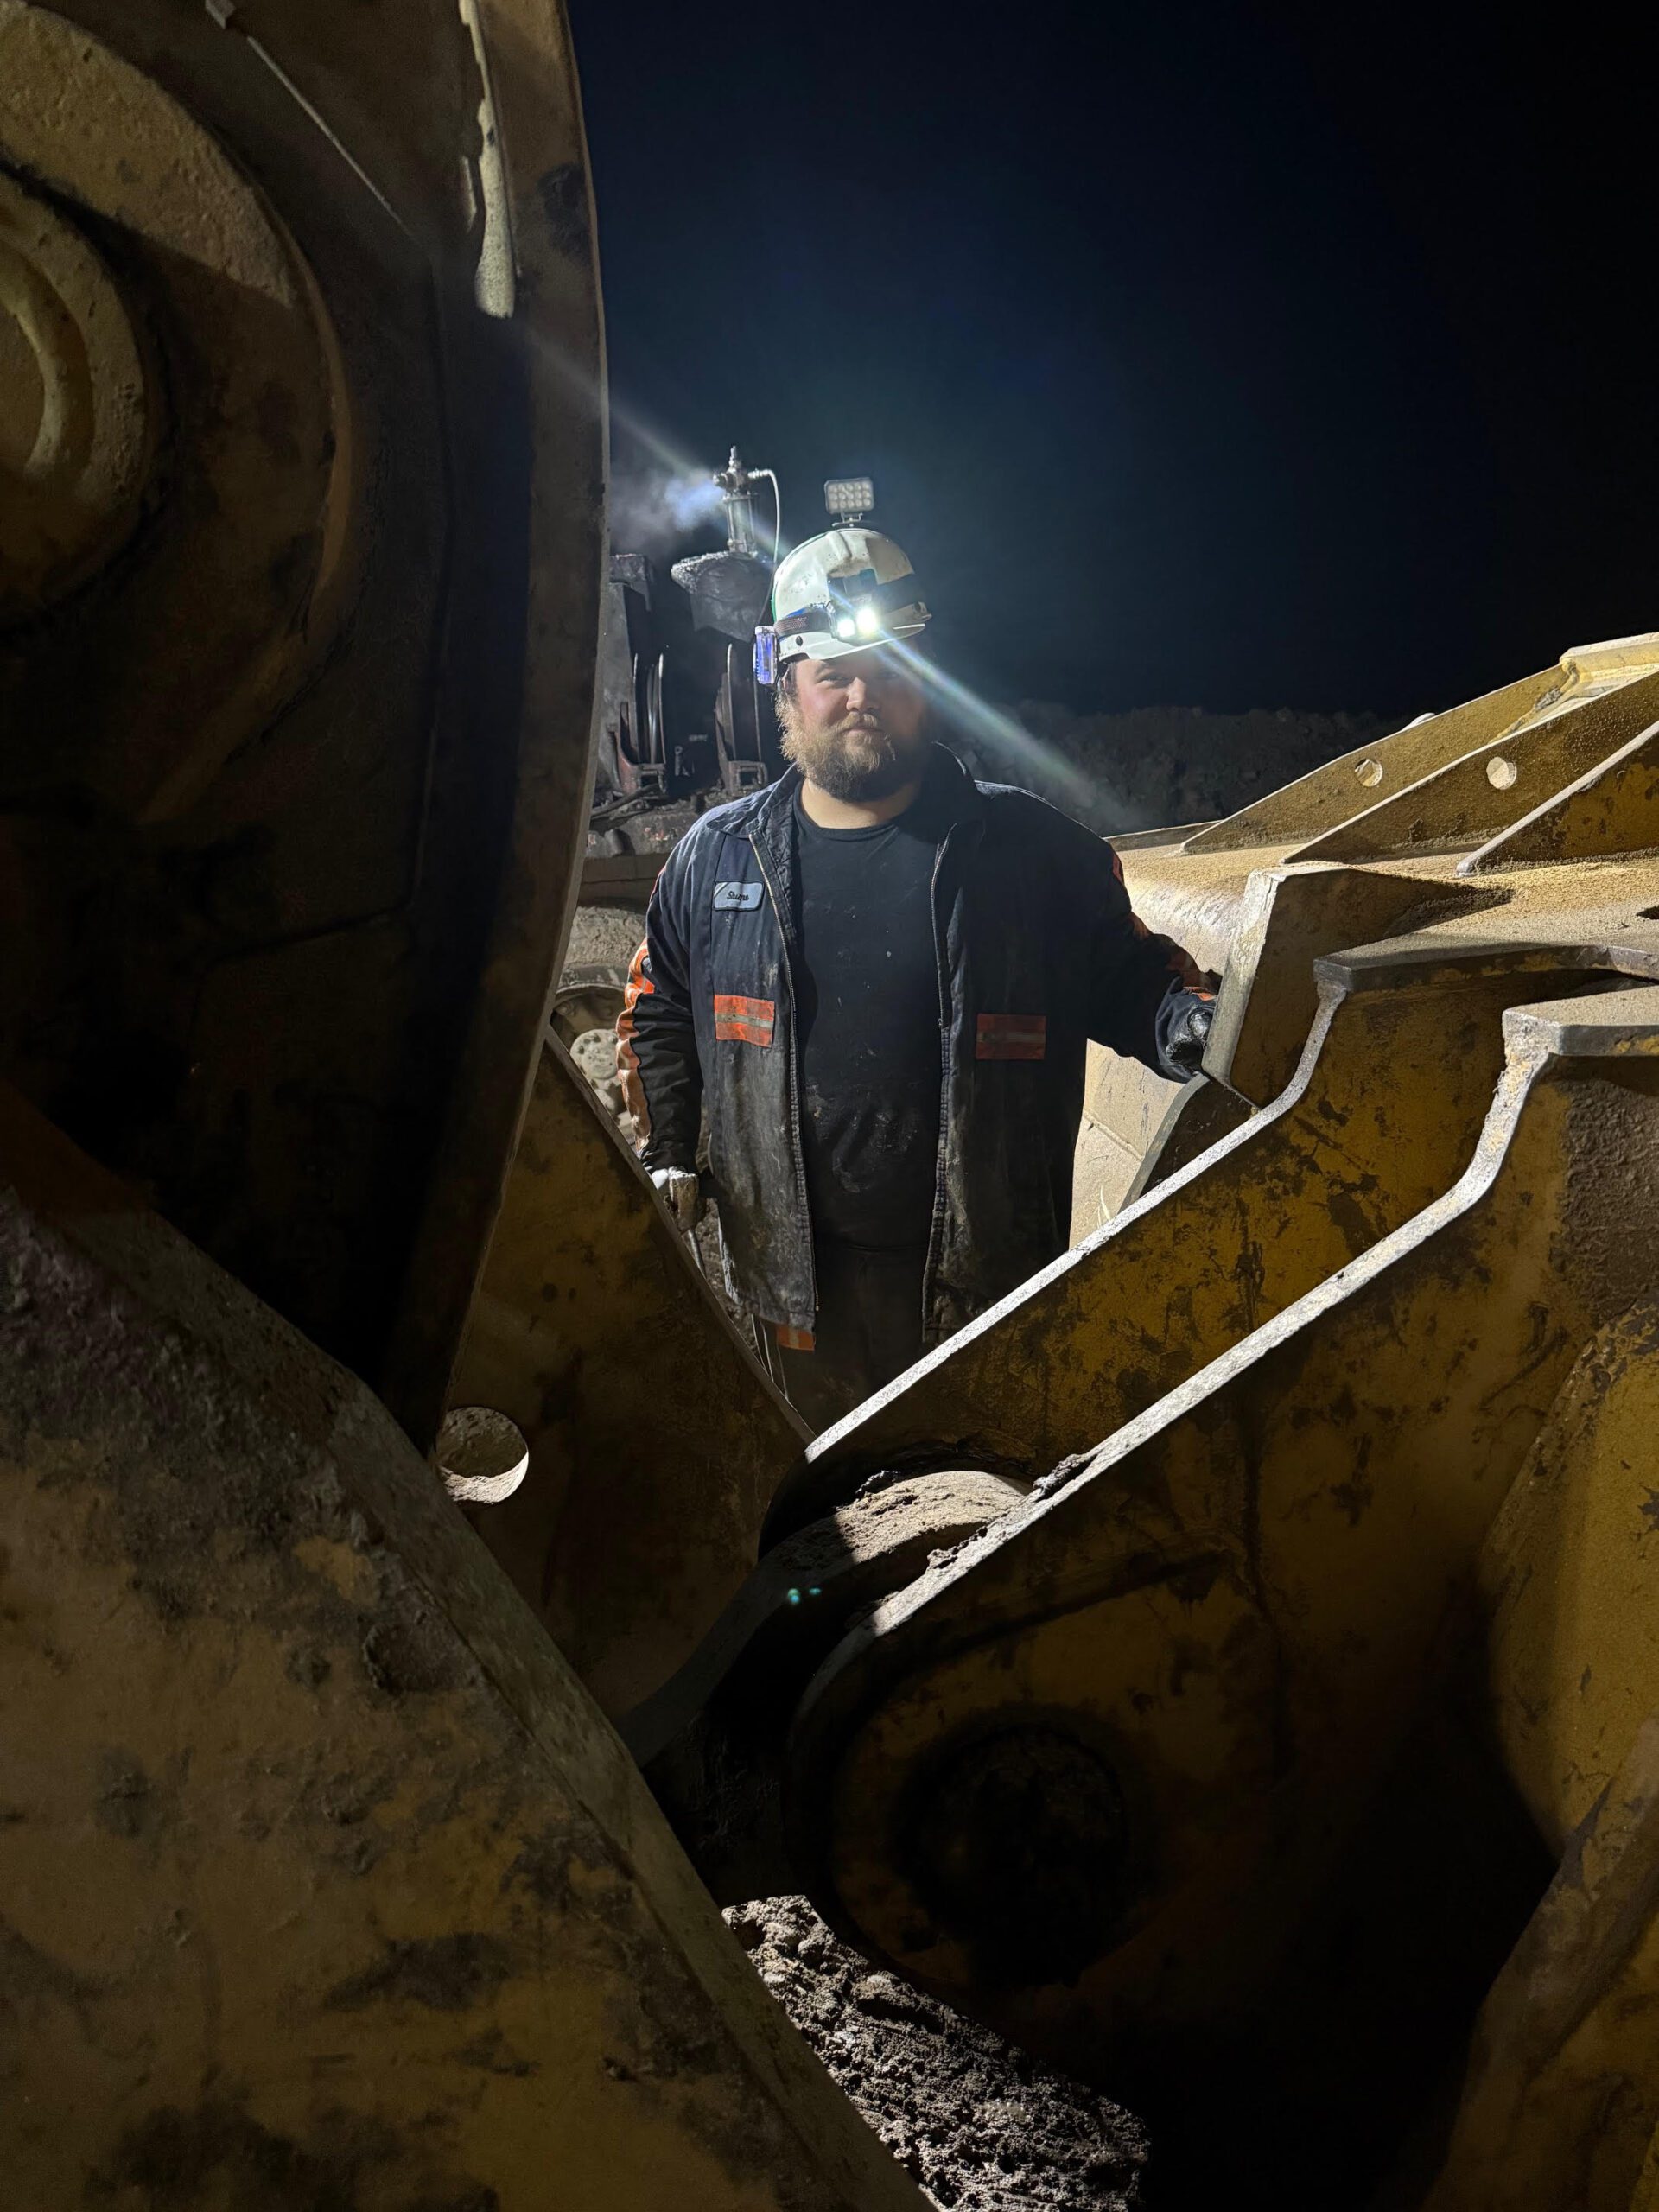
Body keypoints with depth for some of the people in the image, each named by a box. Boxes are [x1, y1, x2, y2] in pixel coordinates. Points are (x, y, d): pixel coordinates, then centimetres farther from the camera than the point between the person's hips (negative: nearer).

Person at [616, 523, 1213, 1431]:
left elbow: (1124, 974, 3)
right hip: (795, 1272, 2)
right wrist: (664, 1153, 8)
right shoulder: (716, 855, 5)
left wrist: (1187, 1024, -19)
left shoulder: (1029, 846, -3)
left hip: (984, 1274, -2)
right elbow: (658, 1012, 17)